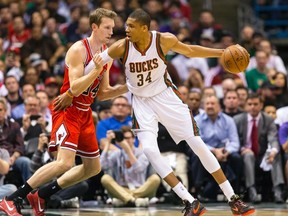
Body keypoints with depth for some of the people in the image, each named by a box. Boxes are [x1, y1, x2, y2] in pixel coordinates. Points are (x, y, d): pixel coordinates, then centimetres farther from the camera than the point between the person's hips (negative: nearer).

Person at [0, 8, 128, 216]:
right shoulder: (78, 50, -16)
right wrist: (96, 70, -33)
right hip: (68, 110, -9)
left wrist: (126, 88, 0)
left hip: (85, 113, 9)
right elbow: (75, 89, -23)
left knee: (93, 167, 12)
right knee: (65, 162, -24)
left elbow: (102, 93, 14)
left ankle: (41, 195, 18)